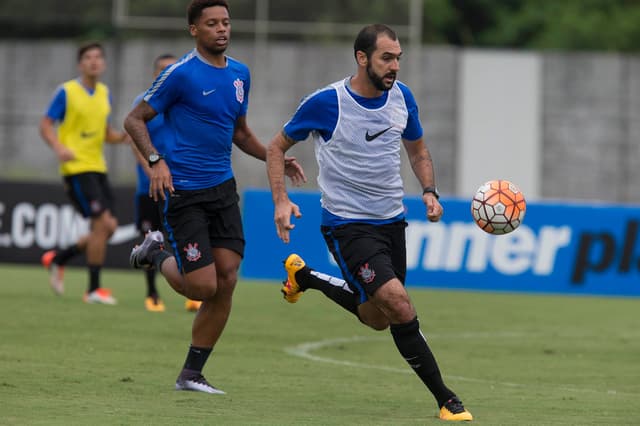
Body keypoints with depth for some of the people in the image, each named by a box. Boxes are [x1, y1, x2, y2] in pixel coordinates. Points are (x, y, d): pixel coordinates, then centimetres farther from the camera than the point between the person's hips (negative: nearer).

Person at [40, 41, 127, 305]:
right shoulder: (66, 92, -6)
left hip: (98, 168, 7)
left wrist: (124, 136, 1)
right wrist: (58, 147, -24)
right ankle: (94, 289, -8)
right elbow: (45, 125, -5)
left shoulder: (104, 93, 13)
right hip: (76, 168, -7)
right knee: (103, 223, -17)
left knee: (107, 229, 5)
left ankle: (57, 260, 25)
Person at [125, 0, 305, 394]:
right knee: (204, 286, -10)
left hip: (222, 188, 6)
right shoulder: (182, 73, -10)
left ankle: (191, 374, 10)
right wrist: (156, 161, -20)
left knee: (226, 283, -2)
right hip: (184, 191, -6)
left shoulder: (240, 73, 11)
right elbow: (135, 120, -6)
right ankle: (157, 253, 23)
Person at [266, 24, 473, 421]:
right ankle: (446, 399, -14)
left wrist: (429, 191, -1)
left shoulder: (402, 97, 0)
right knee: (400, 306, -23)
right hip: (348, 223, -6)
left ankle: (304, 277, 43)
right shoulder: (326, 103, -15)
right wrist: (281, 201, -14)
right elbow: (277, 147, -2)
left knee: (378, 318, 20)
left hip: (391, 220, 6)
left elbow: (418, 149, 17)